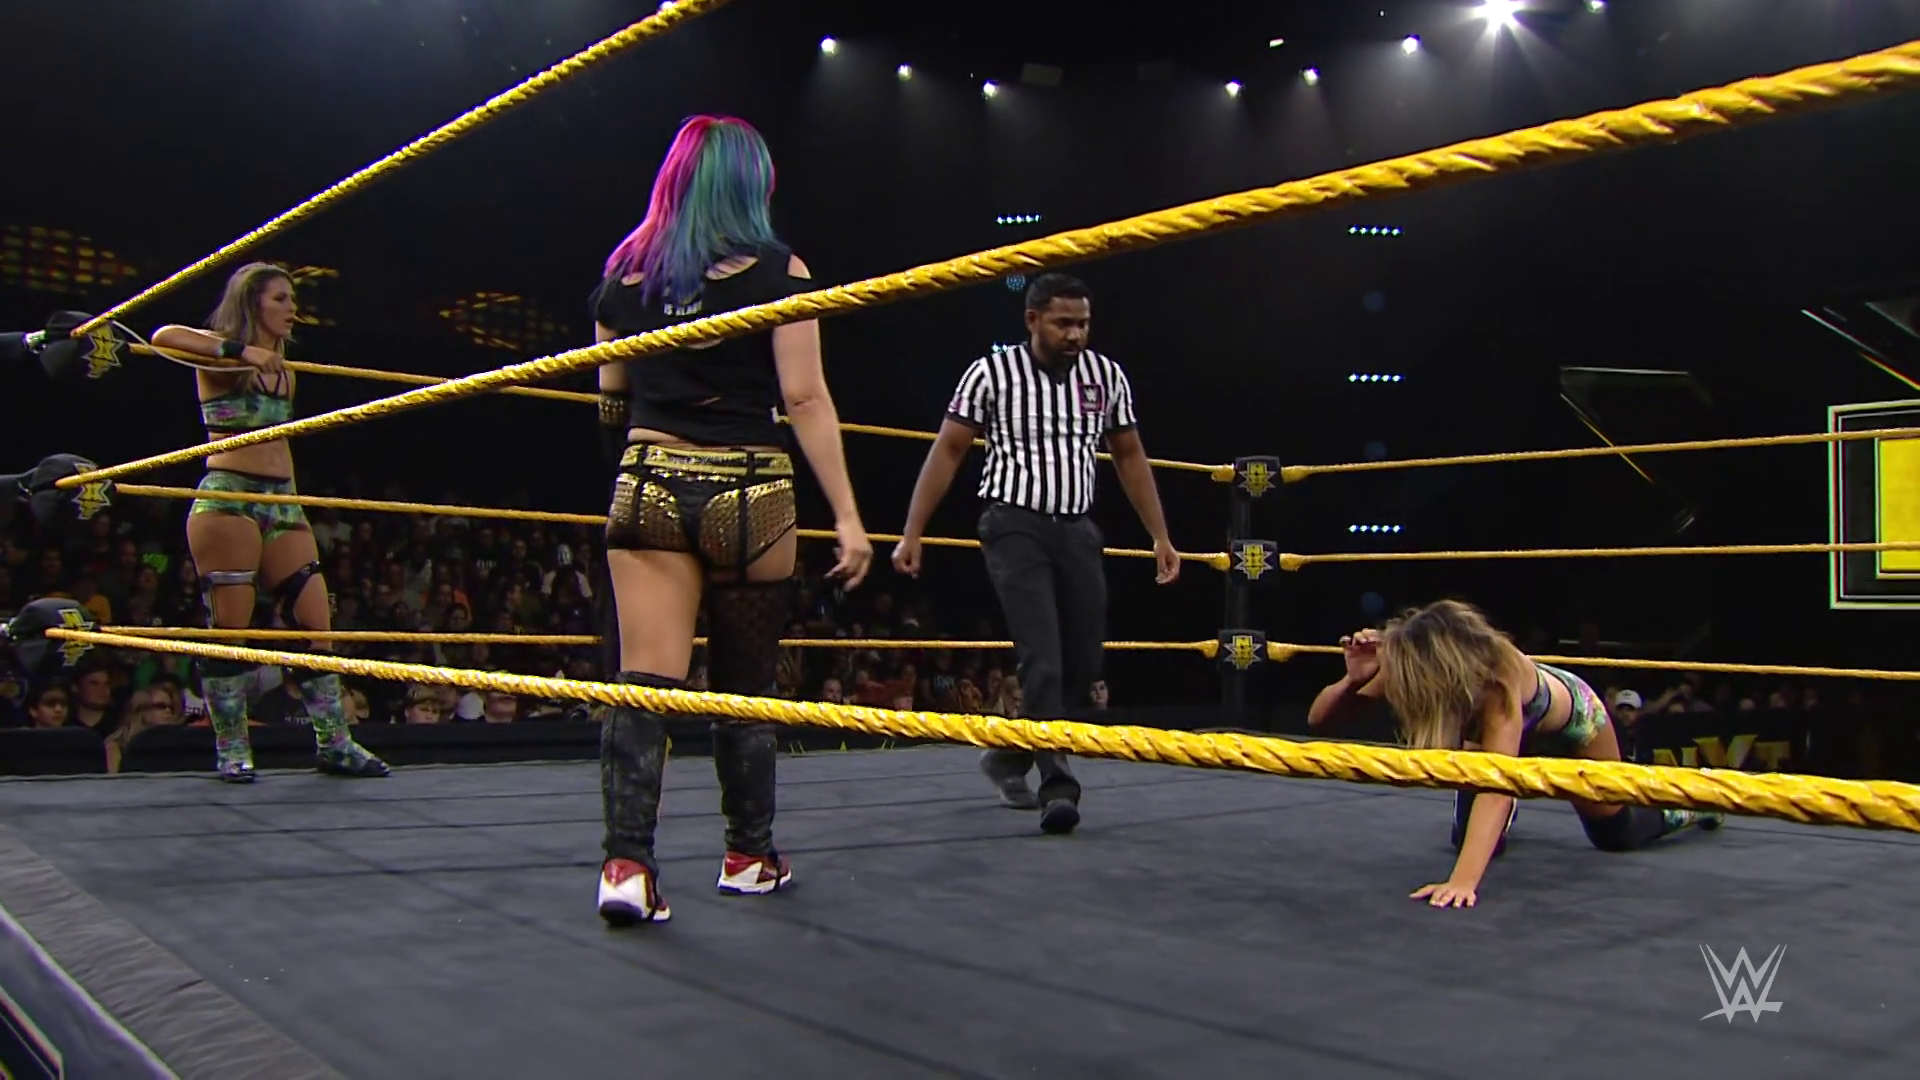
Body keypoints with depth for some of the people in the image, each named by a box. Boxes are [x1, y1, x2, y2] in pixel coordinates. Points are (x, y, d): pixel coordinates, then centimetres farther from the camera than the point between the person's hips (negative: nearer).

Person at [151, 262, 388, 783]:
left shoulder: (284, 373, 19)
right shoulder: (220, 358, -1)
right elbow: (163, 337, -20)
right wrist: (241, 351, -24)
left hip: (282, 501, 6)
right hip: (226, 497, -6)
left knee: (315, 621, 0)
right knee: (231, 627, -3)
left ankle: (334, 743, 5)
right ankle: (232, 750, 6)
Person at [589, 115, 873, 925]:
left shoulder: (626, 272, 8)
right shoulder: (775, 270, -3)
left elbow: (611, 403, 16)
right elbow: (805, 399, -9)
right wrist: (847, 515, -9)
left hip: (649, 488, 2)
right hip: (748, 496, -2)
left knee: (644, 682, -1)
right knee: (745, 687, 12)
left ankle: (626, 863, -10)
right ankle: (750, 855, 24)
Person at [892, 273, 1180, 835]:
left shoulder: (1107, 375, 4)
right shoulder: (991, 372, -6)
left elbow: (1130, 457, 13)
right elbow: (947, 451, -3)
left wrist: (1160, 537, 9)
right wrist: (912, 533, -7)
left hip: (1077, 530, 5)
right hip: (1017, 527, -5)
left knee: (1084, 666, 6)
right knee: (1043, 661, -15)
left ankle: (1008, 758, 26)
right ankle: (1058, 785, -10)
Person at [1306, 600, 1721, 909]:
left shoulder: (1500, 676, -48)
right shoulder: (1410, 664, -35)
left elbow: (1497, 780, -57)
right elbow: (1320, 717, -31)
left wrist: (1464, 880, -68)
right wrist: (1355, 680, -53)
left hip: (1570, 720, -3)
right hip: (1484, 722, 4)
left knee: (1617, 835, 8)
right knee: (1470, 838, -5)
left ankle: (1688, 807, 41)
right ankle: (1511, 806, 30)